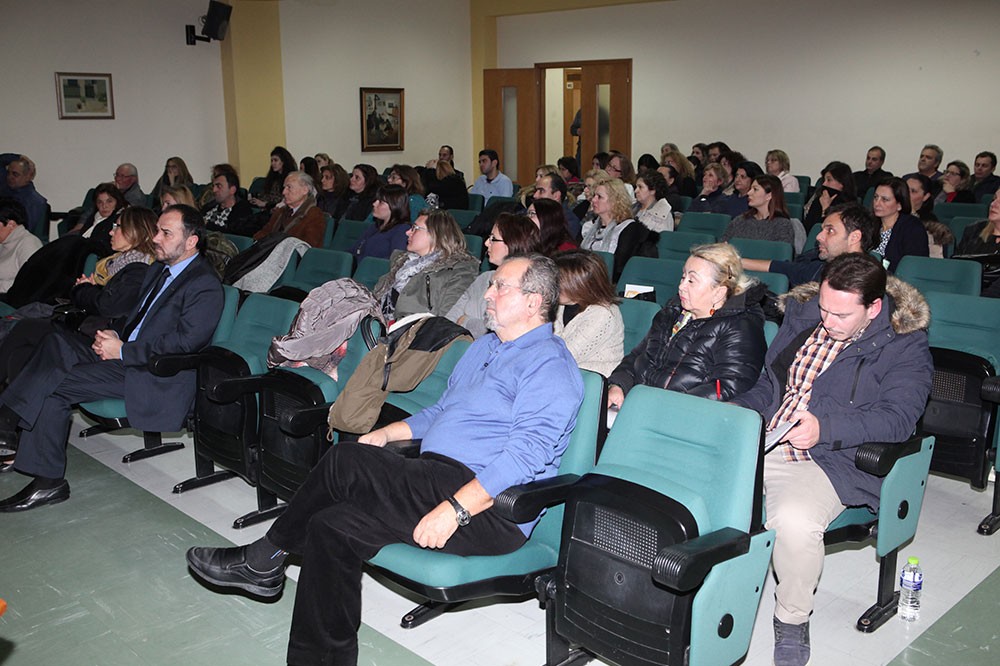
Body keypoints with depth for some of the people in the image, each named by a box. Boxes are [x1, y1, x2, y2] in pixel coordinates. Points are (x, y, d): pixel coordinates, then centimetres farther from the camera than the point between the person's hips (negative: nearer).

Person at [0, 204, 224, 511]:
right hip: (125, 355, 9)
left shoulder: (205, 285, -13)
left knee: (54, 384, -18)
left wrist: (122, 350, -17)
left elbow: (184, 342, -20)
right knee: (58, 342, -11)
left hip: (156, 378, -9)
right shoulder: (160, 269, 17)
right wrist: (115, 334, 1)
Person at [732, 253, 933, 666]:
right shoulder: (803, 314, 13)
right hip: (759, 441, 5)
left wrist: (824, 428, -28)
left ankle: (793, 618, -4)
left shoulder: (906, 346, -3)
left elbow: (896, 418, -14)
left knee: (794, 521, -35)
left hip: (828, 461, -5)